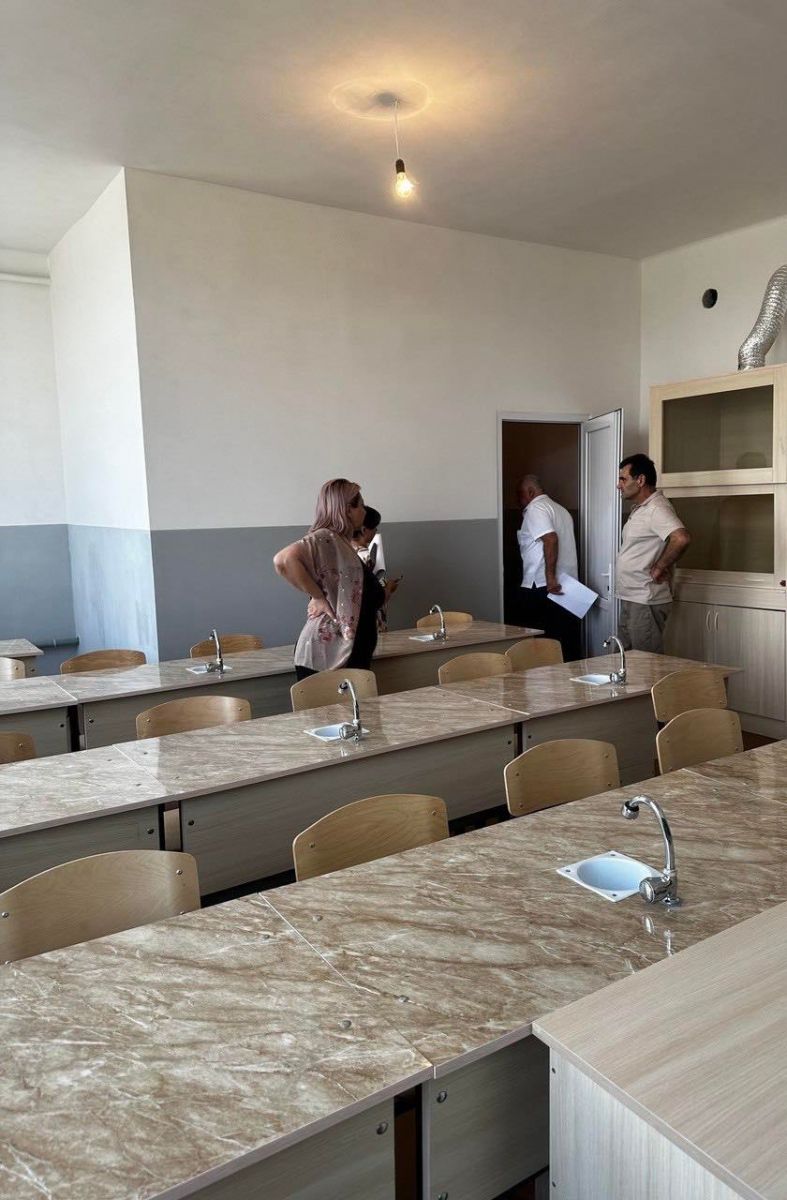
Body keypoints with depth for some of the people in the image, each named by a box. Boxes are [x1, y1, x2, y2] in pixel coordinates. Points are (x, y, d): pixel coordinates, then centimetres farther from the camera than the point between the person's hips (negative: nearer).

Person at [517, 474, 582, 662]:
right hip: (567, 584, 9)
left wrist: (550, 577, -25)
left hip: (541, 586, -8)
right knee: (568, 641, 9)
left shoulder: (535, 508, -6)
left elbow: (550, 539, -22)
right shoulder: (561, 509, 21)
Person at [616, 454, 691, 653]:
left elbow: (681, 538, -33)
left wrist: (660, 568, -22)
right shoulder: (640, 509, 15)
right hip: (630, 599, 10)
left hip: (646, 602, -10)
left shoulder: (657, 508, -17)